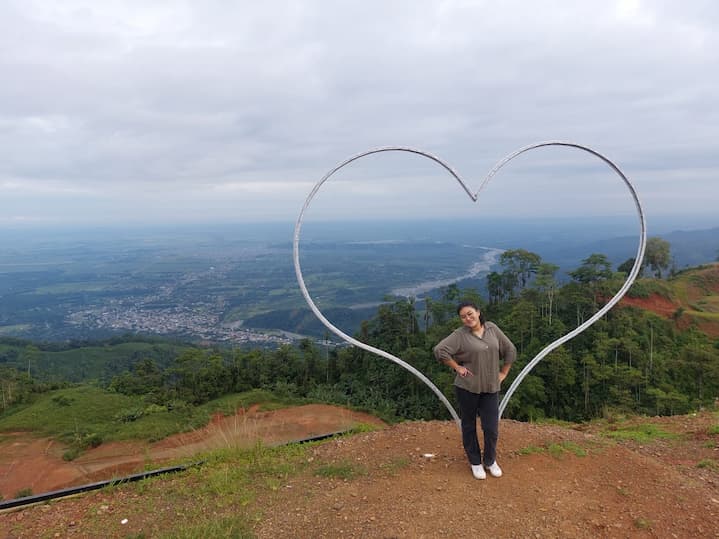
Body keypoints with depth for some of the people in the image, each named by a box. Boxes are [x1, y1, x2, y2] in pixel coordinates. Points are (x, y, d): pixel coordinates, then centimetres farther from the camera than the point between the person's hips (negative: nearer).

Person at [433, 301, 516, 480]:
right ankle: (475, 462, 31)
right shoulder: (460, 334, -10)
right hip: (467, 387, -2)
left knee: (491, 428, 4)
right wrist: (457, 367, -14)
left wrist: (503, 373, 8)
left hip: (491, 387, 2)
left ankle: (490, 461, 30)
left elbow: (510, 350, 11)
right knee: (469, 426, 11)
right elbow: (439, 350, -19)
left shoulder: (492, 328, 2)